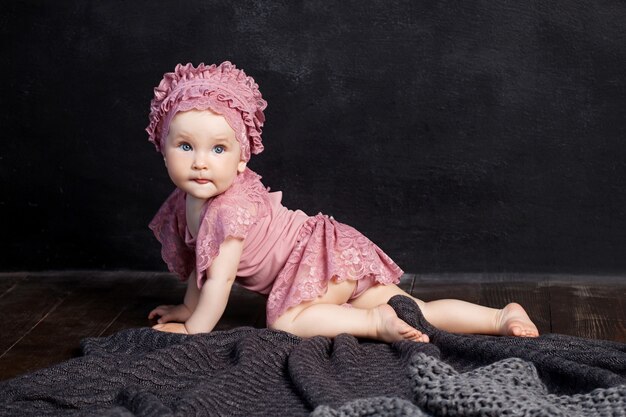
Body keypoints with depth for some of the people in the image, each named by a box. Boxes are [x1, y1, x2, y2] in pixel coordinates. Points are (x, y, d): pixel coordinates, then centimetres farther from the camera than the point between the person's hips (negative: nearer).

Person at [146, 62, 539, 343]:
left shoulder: (232, 207, -25)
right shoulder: (185, 205, 4)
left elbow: (220, 278, -23)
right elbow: (200, 263, 19)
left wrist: (193, 329, -13)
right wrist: (187, 308, 22)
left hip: (325, 253, -9)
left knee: (285, 321, -28)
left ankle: (375, 322, -20)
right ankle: (501, 316, 1)